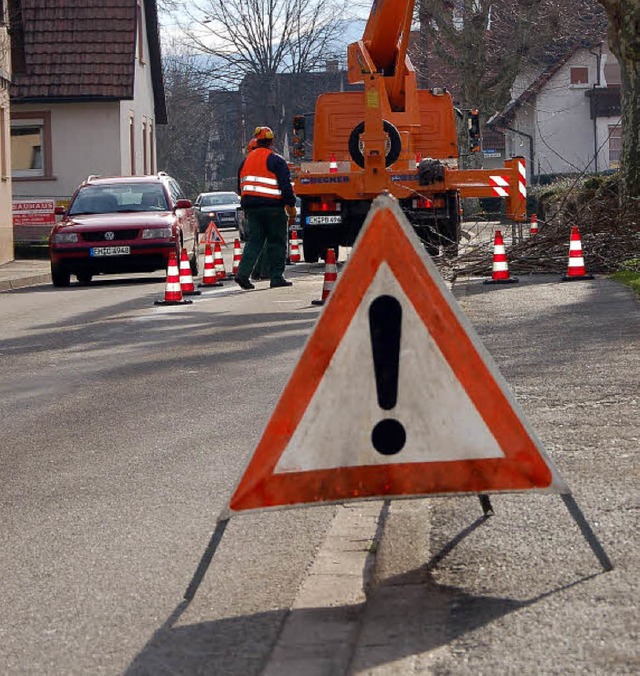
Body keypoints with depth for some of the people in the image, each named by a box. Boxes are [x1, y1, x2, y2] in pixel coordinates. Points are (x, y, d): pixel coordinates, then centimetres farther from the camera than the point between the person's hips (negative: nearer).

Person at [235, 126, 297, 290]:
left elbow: (241, 186, 20)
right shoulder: (277, 161, -6)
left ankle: (243, 273, -8)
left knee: (254, 241, 8)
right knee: (277, 243, 3)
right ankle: (277, 277, 3)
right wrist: (291, 208, -5)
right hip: (273, 207, -5)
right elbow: (286, 186, -10)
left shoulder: (246, 161, 14)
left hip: (251, 207, 5)